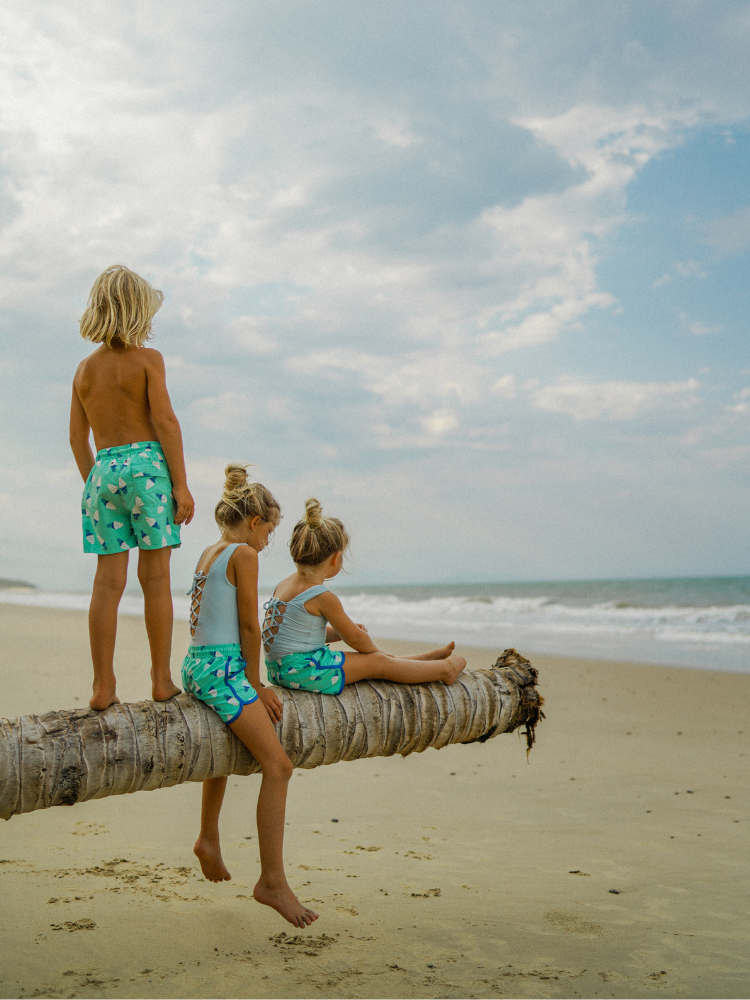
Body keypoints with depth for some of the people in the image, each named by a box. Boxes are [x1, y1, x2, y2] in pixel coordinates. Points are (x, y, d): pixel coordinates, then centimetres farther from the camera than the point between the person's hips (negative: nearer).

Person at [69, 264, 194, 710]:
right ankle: (162, 680, 3)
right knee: (156, 577, 0)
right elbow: (165, 420, -9)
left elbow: (78, 439, 14)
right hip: (146, 464, -4)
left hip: (103, 470, 5)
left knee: (108, 580, 3)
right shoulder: (147, 359, -2)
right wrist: (181, 483, -9)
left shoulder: (85, 368, 14)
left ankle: (104, 685, 3)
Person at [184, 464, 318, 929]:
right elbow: (250, 627, -10)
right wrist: (255, 683, 0)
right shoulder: (243, 554, -10)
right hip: (222, 669, -10)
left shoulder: (209, 553, 17)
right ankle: (273, 881, -14)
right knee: (278, 765, -13)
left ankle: (209, 839, 47)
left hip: (198, 665, 10)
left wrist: (250, 682, 21)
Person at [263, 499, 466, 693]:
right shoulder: (323, 597, -18)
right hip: (302, 672, -9)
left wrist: (343, 631, 12)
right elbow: (355, 639, -6)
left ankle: (428, 658, 33)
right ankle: (444, 670, 19)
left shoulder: (284, 585, 8)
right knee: (378, 662, 4)